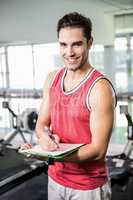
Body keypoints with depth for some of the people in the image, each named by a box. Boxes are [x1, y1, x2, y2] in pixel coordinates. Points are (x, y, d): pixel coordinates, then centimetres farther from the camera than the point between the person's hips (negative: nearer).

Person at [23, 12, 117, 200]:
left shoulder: (100, 88, -21)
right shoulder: (52, 79, -1)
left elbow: (98, 150, -20)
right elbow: (41, 123, 5)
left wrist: (52, 154, -30)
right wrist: (44, 137, -17)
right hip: (55, 178, 5)